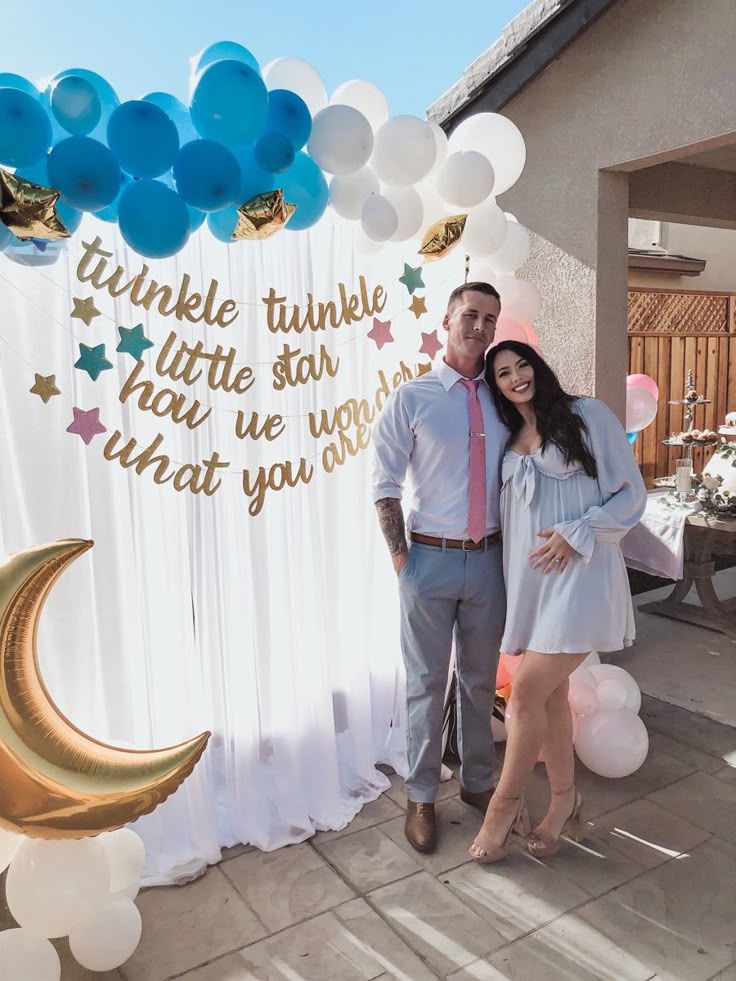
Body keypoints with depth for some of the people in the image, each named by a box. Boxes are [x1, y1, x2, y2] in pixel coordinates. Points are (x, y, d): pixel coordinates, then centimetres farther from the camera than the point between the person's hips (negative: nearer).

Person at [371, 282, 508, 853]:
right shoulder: (412, 399, -5)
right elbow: (385, 485, -6)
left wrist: (513, 551, 4)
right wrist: (402, 558, -9)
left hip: (489, 560, 4)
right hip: (431, 559, -3)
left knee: (480, 680, 17)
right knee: (427, 683, 8)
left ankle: (478, 782, 36)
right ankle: (421, 797, 26)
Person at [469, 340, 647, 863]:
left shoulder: (588, 415, -1)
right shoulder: (510, 443, 15)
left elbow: (632, 494, -4)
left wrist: (575, 534, -14)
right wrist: (514, 581, 13)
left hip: (579, 575, -5)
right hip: (530, 580, 6)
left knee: (528, 691, -9)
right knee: (551, 692, 11)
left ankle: (505, 803, 9)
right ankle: (565, 800, 28)